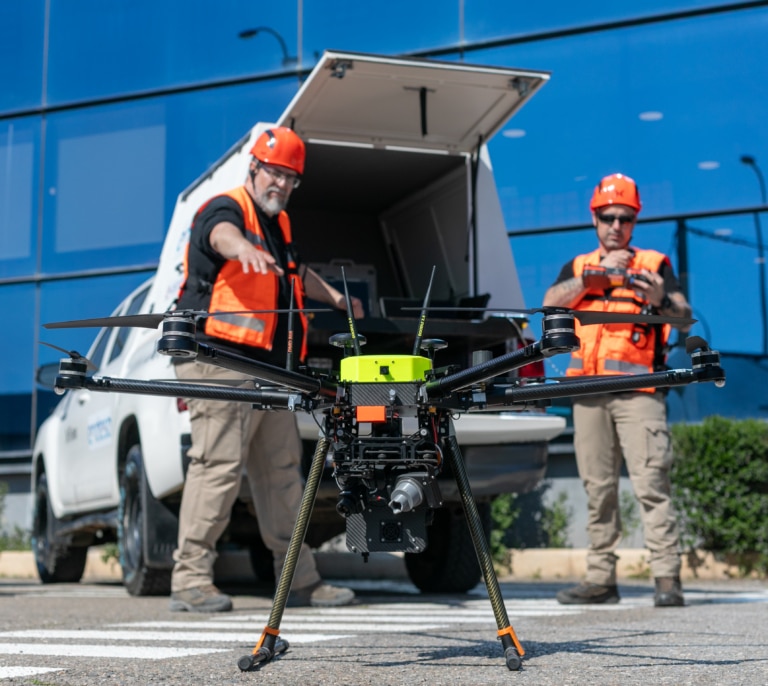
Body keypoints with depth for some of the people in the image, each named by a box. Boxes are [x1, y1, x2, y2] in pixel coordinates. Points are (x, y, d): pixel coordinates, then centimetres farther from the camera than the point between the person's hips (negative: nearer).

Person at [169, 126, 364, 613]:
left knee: (282, 471, 10)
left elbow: (297, 274, 44)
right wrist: (245, 249, -52)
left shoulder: (280, 225, 24)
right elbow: (222, 235, -31)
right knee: (219, 467, -14)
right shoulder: (226, 209, -4)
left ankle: (300, 579, 17)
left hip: (272, 370, 9)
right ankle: (190, 579, -9)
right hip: (223, 360, -9)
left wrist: (336, 298, 35)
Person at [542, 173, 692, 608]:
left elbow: (686, 317, -1)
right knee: (598, 489, 6)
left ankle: (668, 577, -10)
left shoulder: (655, 265, 12)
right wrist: (598, 274, -7)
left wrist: (661, 300, -23)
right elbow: (551, 303, 1)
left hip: (638, 391, -3)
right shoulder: (578, 268, 20)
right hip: (589, 392, 3)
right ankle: (602, 579, 11)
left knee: (651, 482, -11)